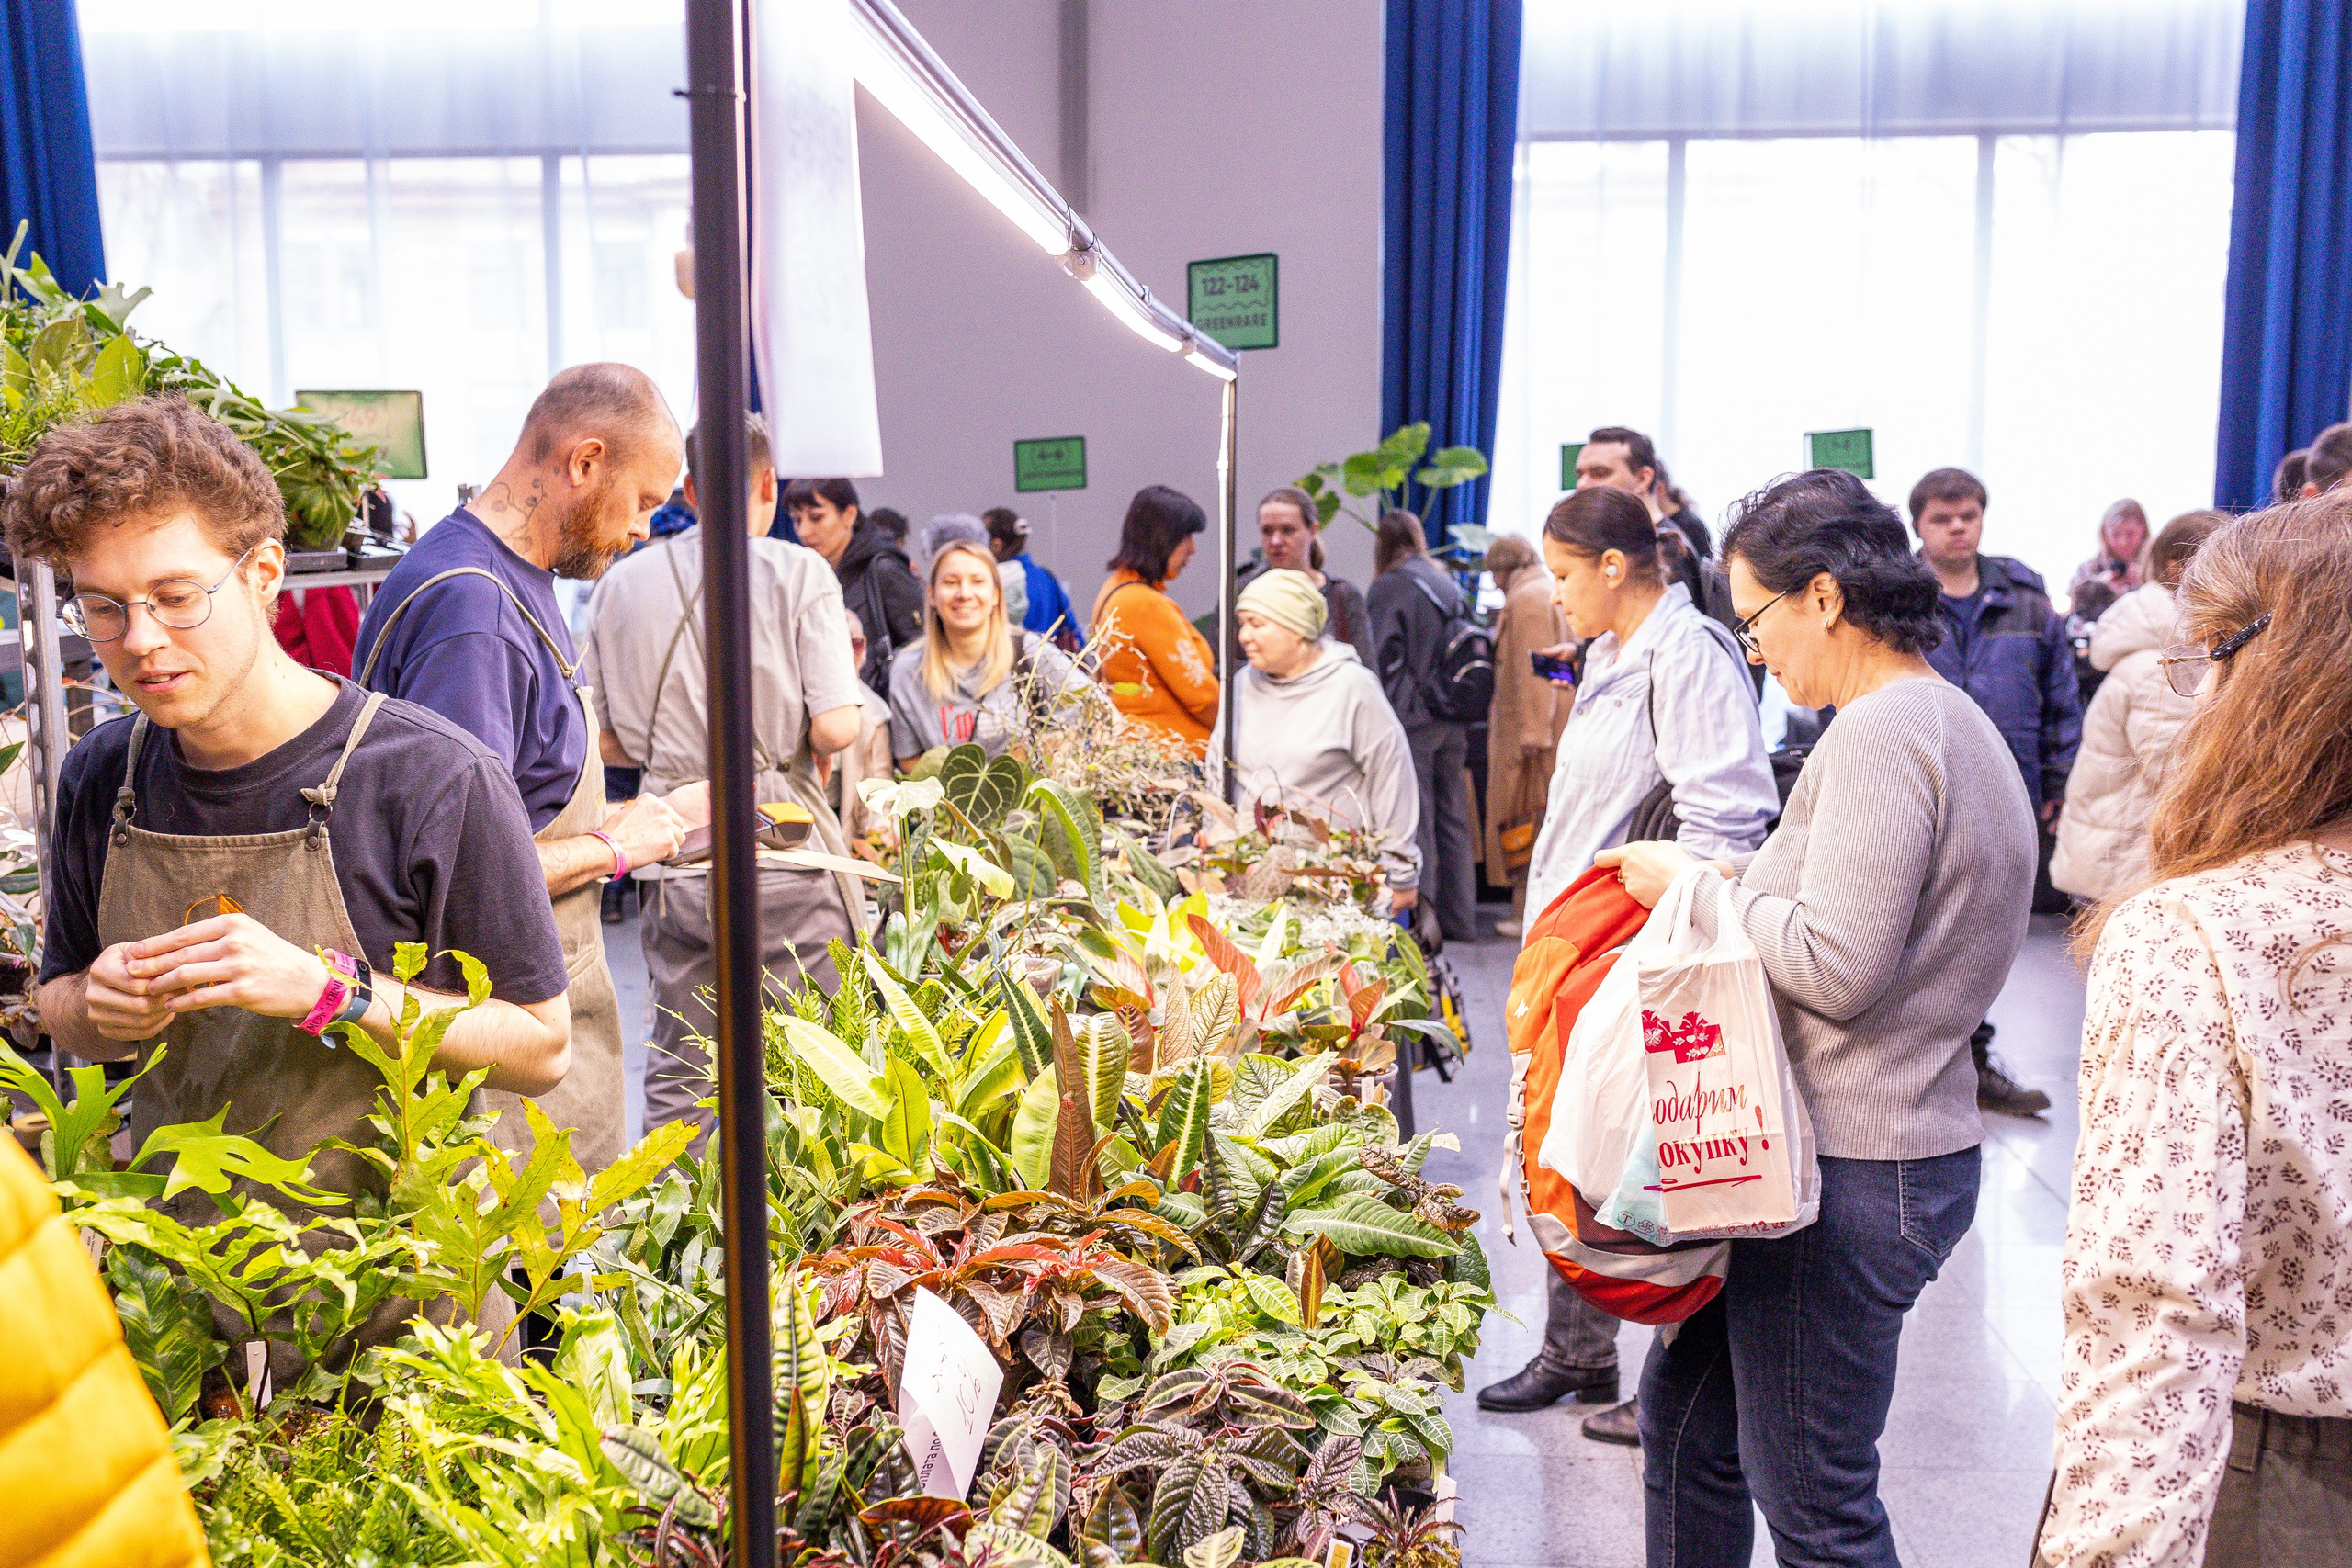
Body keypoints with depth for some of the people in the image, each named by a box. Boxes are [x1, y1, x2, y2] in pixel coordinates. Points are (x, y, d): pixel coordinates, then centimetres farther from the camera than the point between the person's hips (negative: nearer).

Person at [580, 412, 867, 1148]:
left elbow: (599, 740, 7)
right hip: (780, 853, -4)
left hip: (673, 858, 4)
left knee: (677, 1079, 14)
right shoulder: (797, 572, -6)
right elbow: (834, 729, -13)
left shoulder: (623, 582, 5)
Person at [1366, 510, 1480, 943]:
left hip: (1411, 717, -6)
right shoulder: (1449, 585, 12)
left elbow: (1379, 657, -9)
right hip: (1453, 719, 6)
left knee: (1416, 820, -3)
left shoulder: (1388, 587, -6)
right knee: (1454, 818, 11)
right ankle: (1459, 918, 16)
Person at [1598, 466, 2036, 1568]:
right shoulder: (1948, 722, 15)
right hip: (1895, 1142, 11)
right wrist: (1734, 886, 11)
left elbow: (1835, 966, -24)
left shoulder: (1880, 733, -18)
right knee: (1685, 1414, 21)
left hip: (1852, 1175, -11)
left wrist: (1698, 888, -10)